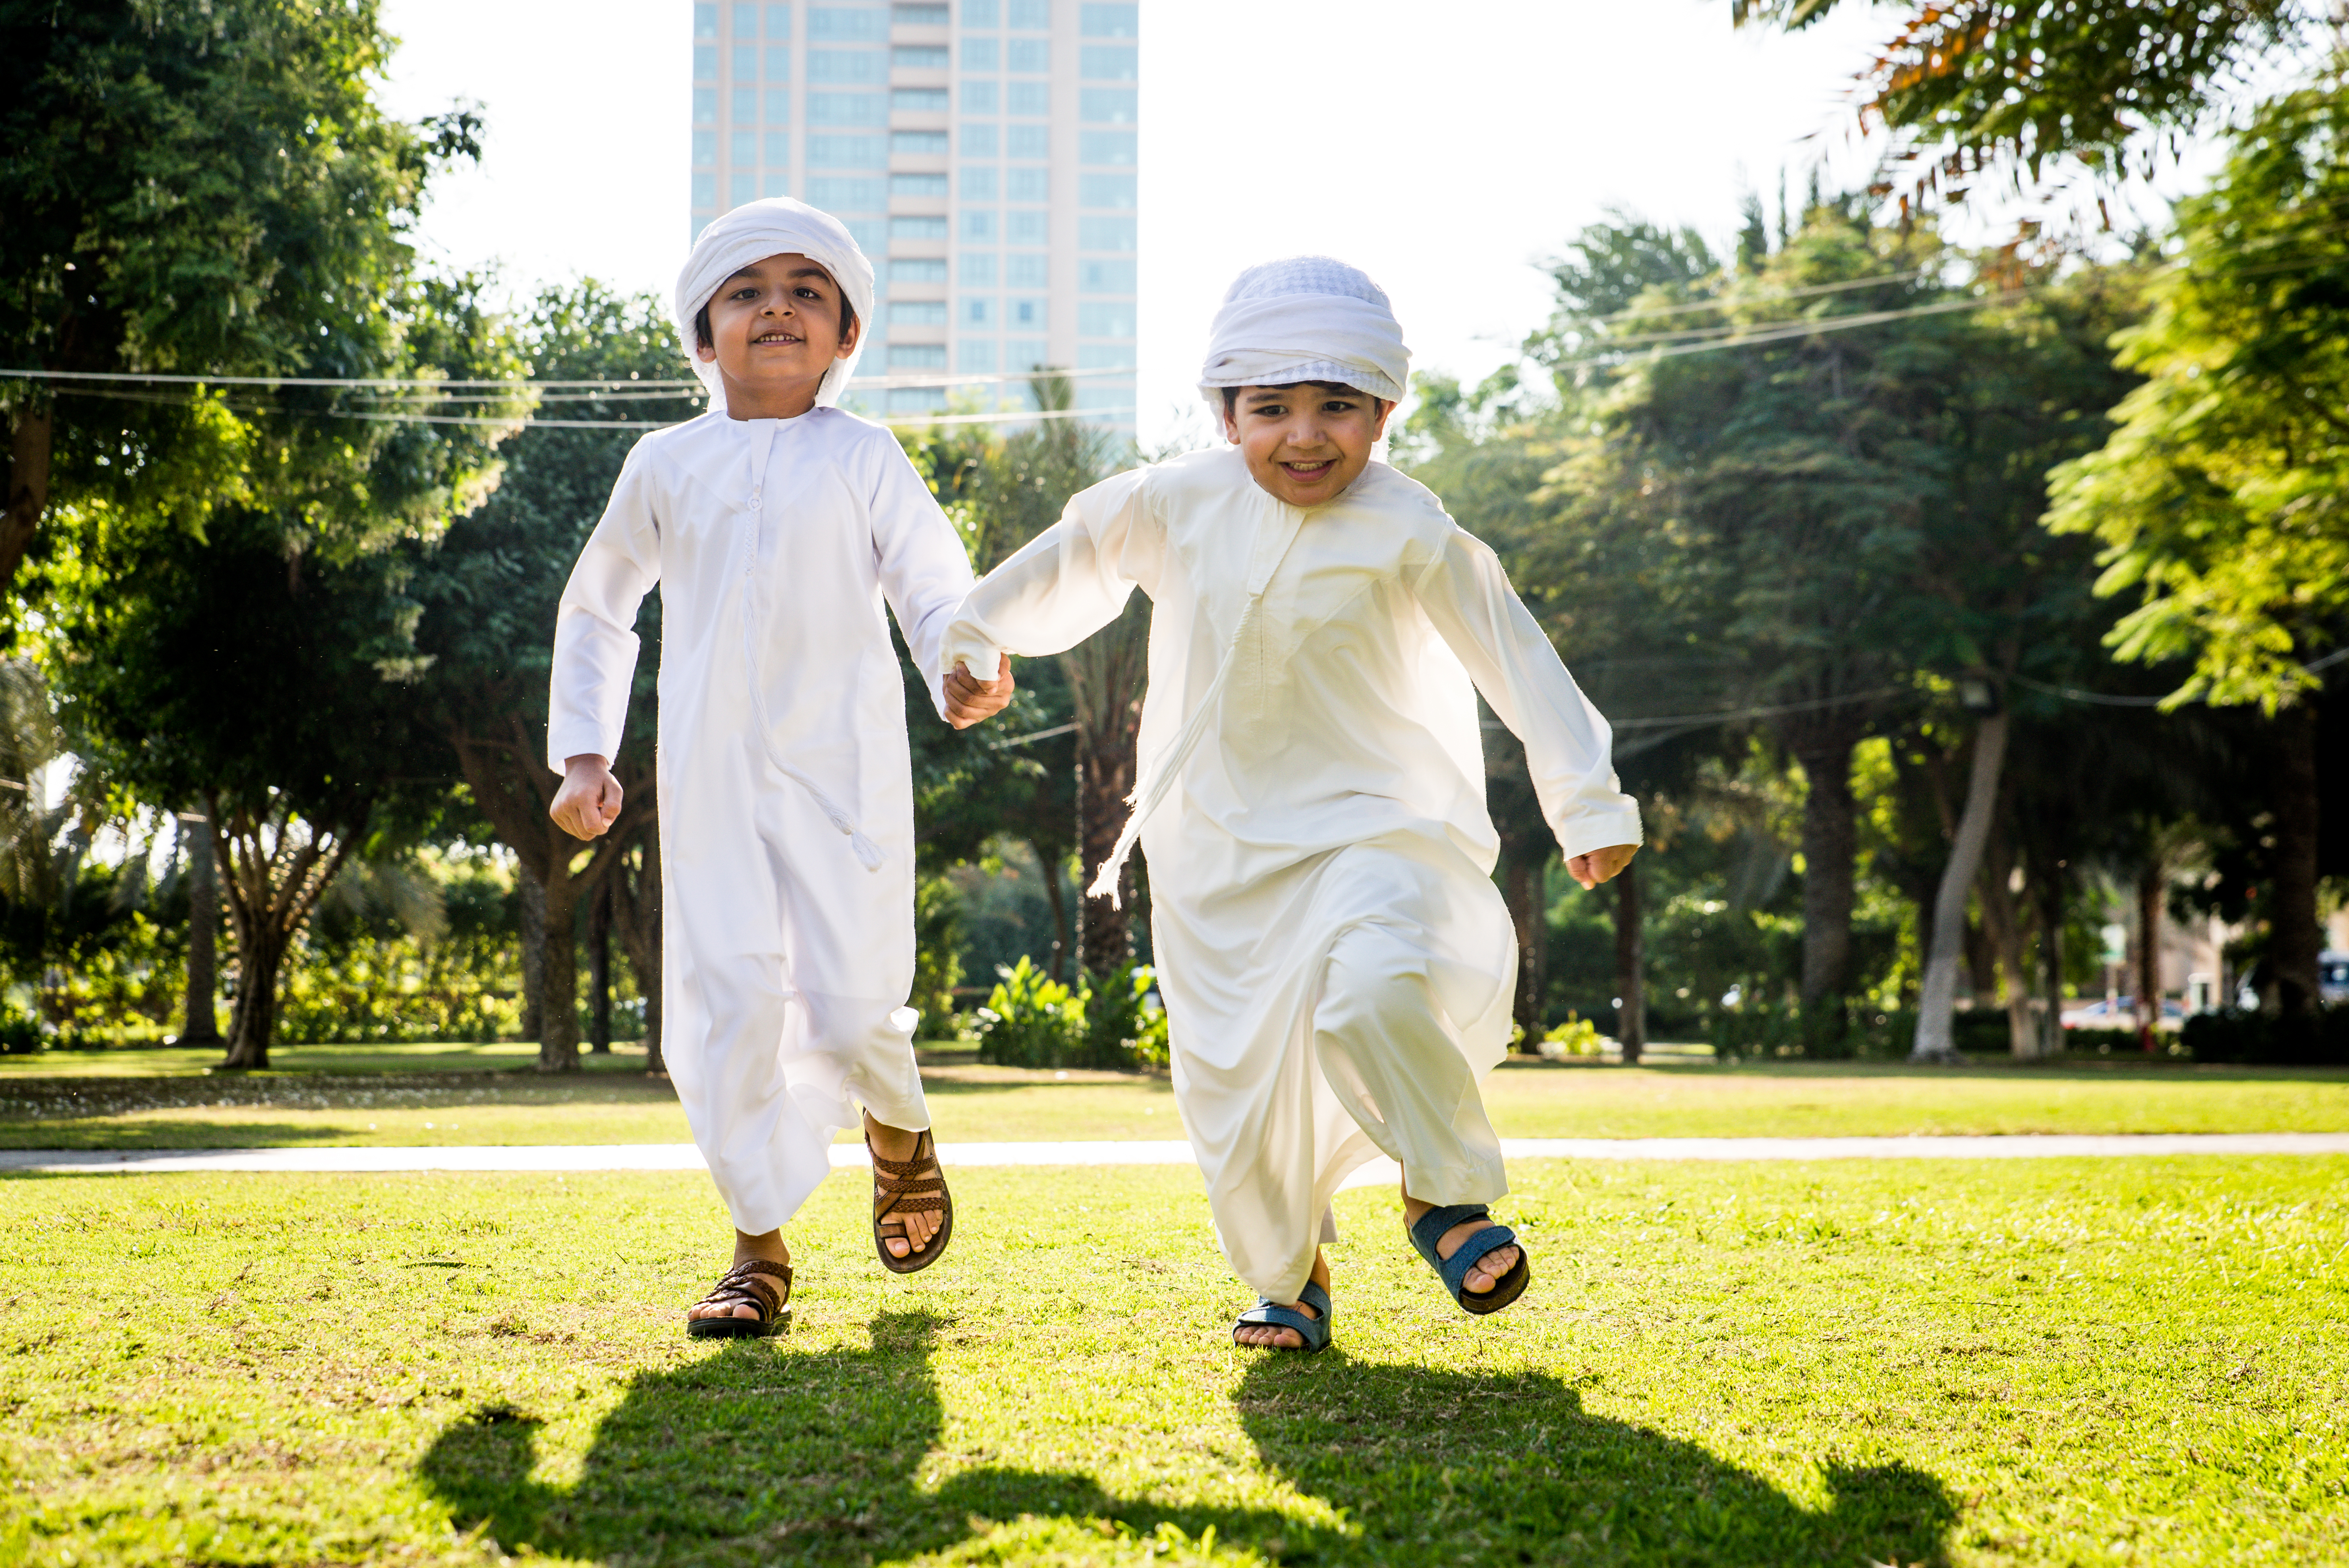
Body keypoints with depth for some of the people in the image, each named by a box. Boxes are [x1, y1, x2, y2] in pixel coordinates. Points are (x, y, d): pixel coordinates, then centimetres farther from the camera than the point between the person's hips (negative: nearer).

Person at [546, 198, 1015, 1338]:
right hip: (712, 781, 2)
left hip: (843, 770, -1)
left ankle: (899, 1129, 29)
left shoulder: (862, 457, 7)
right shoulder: (667, 466, 12)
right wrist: (584, 753, 15)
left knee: (849, 1008, -7)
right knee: (727, 1004, -7)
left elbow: (934, 588, 3)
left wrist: (970, 668, -20)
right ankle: (759, 1250, 6)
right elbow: (594, 610, 23)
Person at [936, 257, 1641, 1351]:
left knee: (1371, 993, -32)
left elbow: (1517, 663, -7)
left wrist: (1590, 806, -8)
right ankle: (1287, 1279, 31)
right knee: (1233, 1077, 6)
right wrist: (977, 634, 31)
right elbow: (1077, 556, 18)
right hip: (1217, 843, 4)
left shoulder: (1407, 533, -11)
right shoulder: (1177, 505, -2)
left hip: (1368, 828, -4)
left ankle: (1446, 1188, -4)